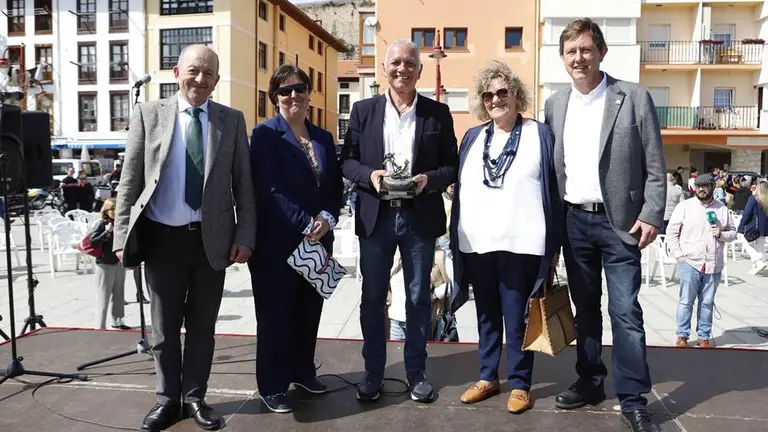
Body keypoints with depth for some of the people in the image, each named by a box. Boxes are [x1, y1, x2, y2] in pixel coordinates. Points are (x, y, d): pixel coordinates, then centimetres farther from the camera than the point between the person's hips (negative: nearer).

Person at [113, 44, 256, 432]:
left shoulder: (232, 120, 4)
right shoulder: (148, 114, 2)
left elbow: (243, 184, 4)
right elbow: (129, 181, 1)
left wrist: (245, 235, -2)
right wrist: (123, 235, -3)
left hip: (212, 238, 1)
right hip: (162, 237, 0)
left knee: (202, 326, 11)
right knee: (164, 327, 12)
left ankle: (194, 397, 28)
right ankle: (168, 399, 30)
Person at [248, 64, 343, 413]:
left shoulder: (324, 137, 12)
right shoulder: (265, 134, -5)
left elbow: (336, 186, 10)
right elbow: (270, 189, -15)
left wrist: (326, 219, -8)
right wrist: (307, 224, -18)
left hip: (318, 240, 5)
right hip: (277, 240, -5)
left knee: (309, 309, 14)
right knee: (275, 312, 4)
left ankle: (303, 371, 33)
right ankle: (272, 385, 18)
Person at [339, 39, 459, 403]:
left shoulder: (438, 113, 4)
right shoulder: (364, 110, 5)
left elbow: (452, 165, 4)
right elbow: (346, 160, 6)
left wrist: (429, 179, -16)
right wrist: (369, 175, -14)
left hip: (420, 217, 0)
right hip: (376, 216, 1)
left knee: (418, 298, 9)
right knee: (372, 298, 8)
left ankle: (417, 372, 25)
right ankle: (373, 373, 23)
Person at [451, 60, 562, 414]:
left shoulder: (540, 134, 1)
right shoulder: (472, 137, 13)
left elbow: (554, 189, -1)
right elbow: (460, 189, 13)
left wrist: (553, 244, -5)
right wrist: (456, 238, 7)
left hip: (519, 243, -4)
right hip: (476, 243, 4)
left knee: (516, 317, 4)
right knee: (486, 315, 14)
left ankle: (519, 383, 18)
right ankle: (488, 377, 27)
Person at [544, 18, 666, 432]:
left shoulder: (634, 97, -4)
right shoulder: (555, 105, 7)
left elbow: (655, 166, -4)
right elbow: (551, 166, 10)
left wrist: (651, 215, -11)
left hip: (619, 221, -4)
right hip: (573, 221, 4)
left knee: (625, 312, -3)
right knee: (585, 307, 13)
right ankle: (590, 382, 26)